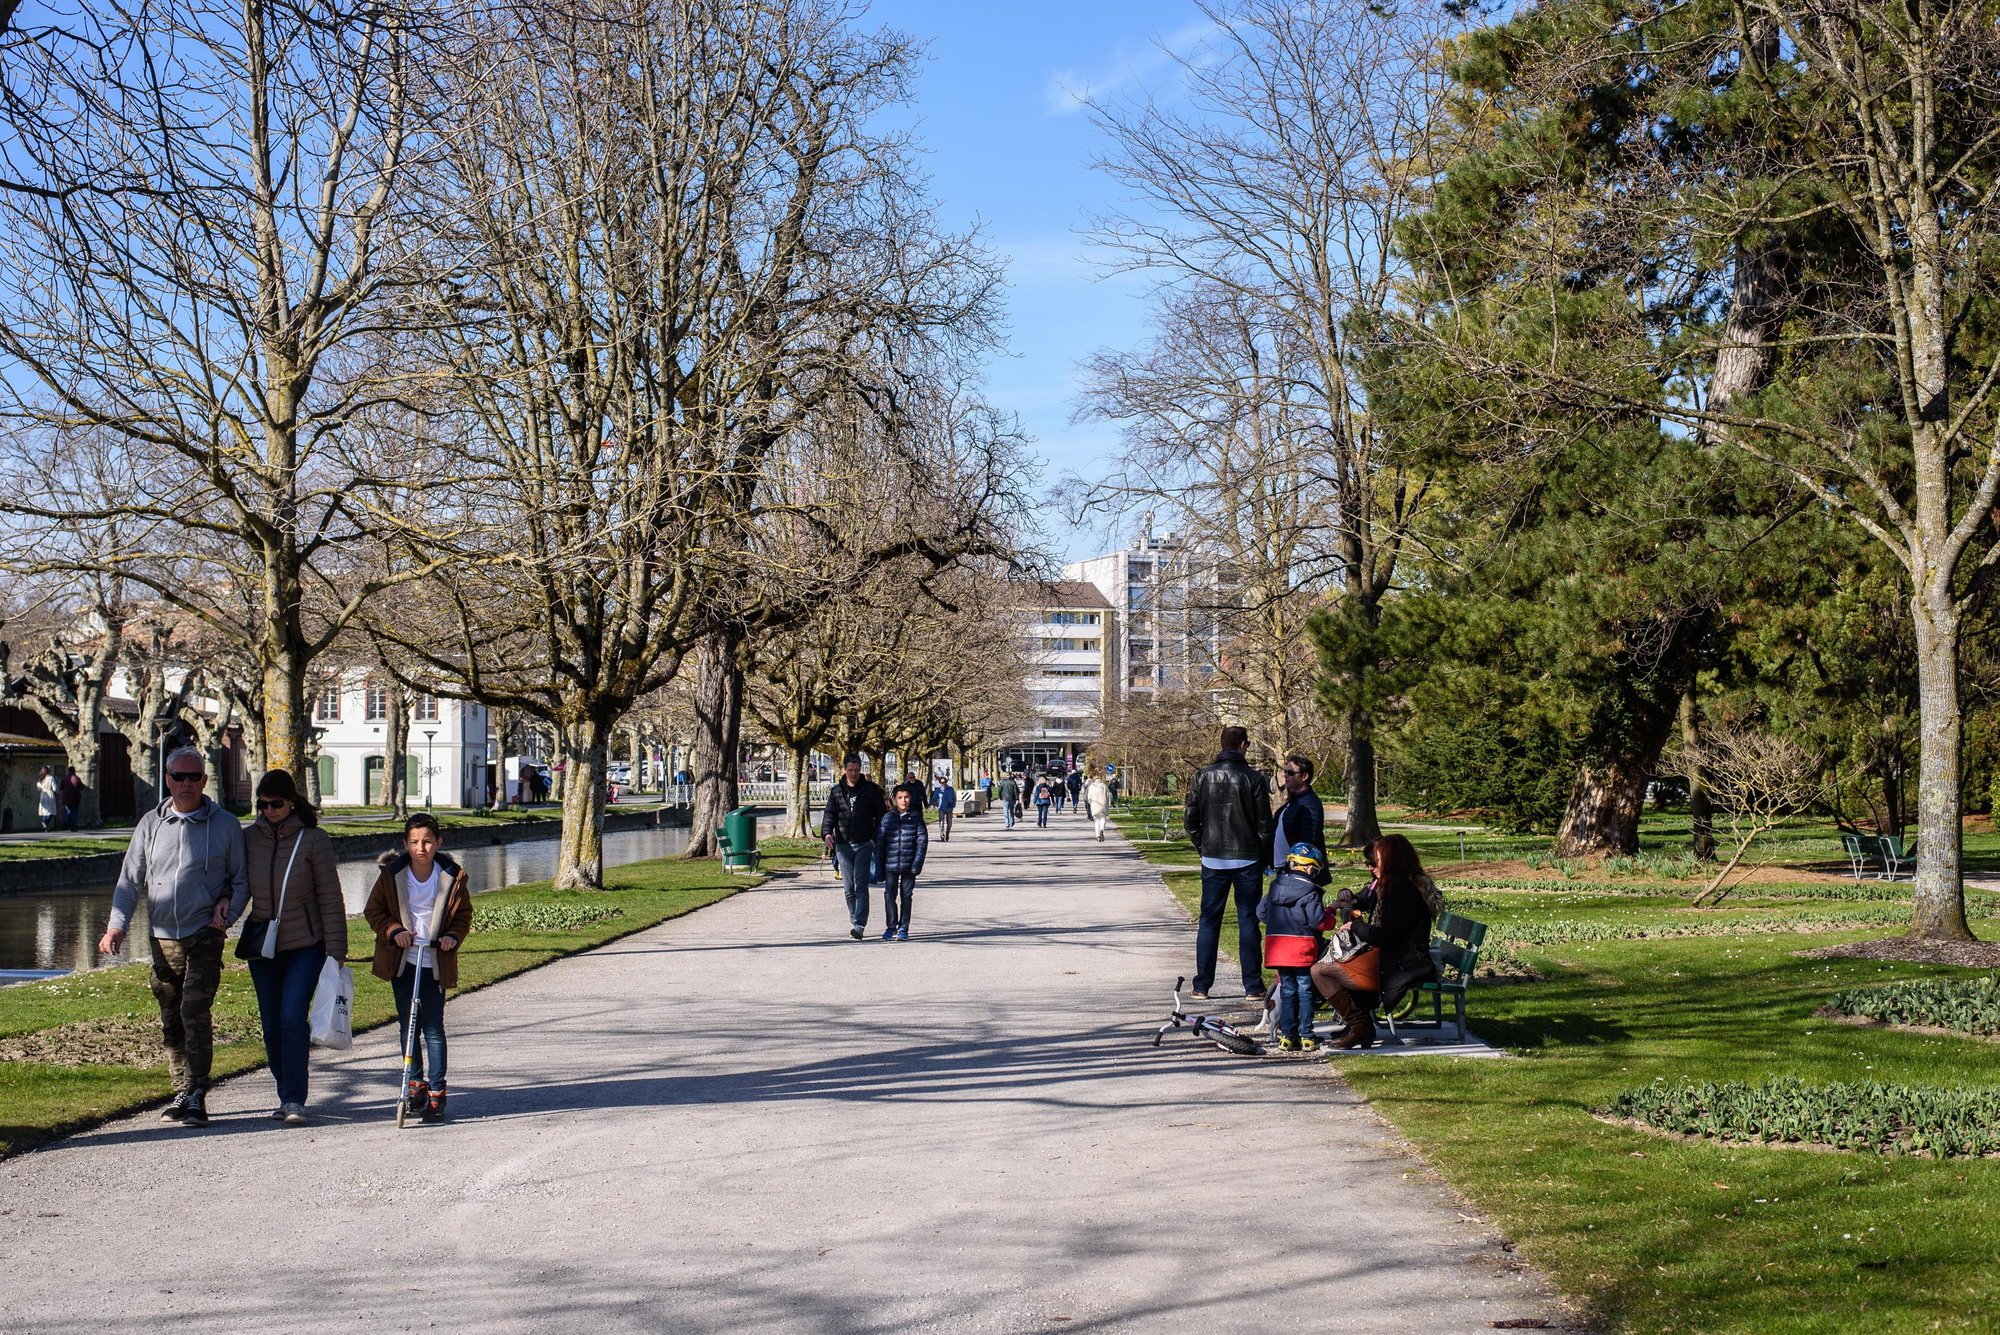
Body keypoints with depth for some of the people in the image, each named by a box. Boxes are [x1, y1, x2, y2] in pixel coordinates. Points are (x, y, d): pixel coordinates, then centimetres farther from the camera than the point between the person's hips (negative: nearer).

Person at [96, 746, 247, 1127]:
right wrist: (117, 924, -2)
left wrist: (228, 909, -7)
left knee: (195, 1012, -16)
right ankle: (182, 1094, 19)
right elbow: (130, 880, 11)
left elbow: (242, 880, 10)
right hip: (163, 939, 4)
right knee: (170, 1023, 8)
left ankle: (196, 1095, -12)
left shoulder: (225, 825, 3)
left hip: (205, 938, -3)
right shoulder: (151, 824, 9)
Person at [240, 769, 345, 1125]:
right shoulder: (248, 838, 1)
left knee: (293, 1018, -14)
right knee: (272, 1025, 8)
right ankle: (286, 1095, 21)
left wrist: (335, 950, -8)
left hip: (305, 945, -4)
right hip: (261, 946, 4)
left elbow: (330, 898, -6)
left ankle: (294, 1100, -10)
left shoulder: (313, 839, -8)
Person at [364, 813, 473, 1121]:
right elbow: (373, 910, 4)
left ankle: (436, 1091, 0)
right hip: (402, 960, 2)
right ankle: (416, 1081, 25)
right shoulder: (391, 873, -5)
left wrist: (454, 936, -12)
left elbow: (463, 914, 7)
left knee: (433, 1027, -4)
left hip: (435, 962, -2)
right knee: (407, 1024, 10)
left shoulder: (453, 877, -5)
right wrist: (393, 931, -13)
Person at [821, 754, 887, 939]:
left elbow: (881, 814, 5)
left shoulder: (871, 789, 2)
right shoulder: (837, 791, 7)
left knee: (861, 886, -12)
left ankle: (859, 925, -18)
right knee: (849, 888, 8)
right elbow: (829, 814, 2)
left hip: (864, 845, -3)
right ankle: (854, 922, 18)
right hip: (843, 845, 3)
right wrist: (827, 833, -17)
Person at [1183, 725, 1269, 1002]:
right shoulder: (1253, 778, -8)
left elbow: (1190, 818, 1)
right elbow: (1263, 823, -6)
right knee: (1248, 922, 4)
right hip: (1247, 860, -2)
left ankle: (1202, 986, 9)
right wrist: (1265, 857, 6)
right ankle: (1253, 987, 5)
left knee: (1209, 922, 8)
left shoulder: (1202, 776, -1)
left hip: (1212, 860, 2)